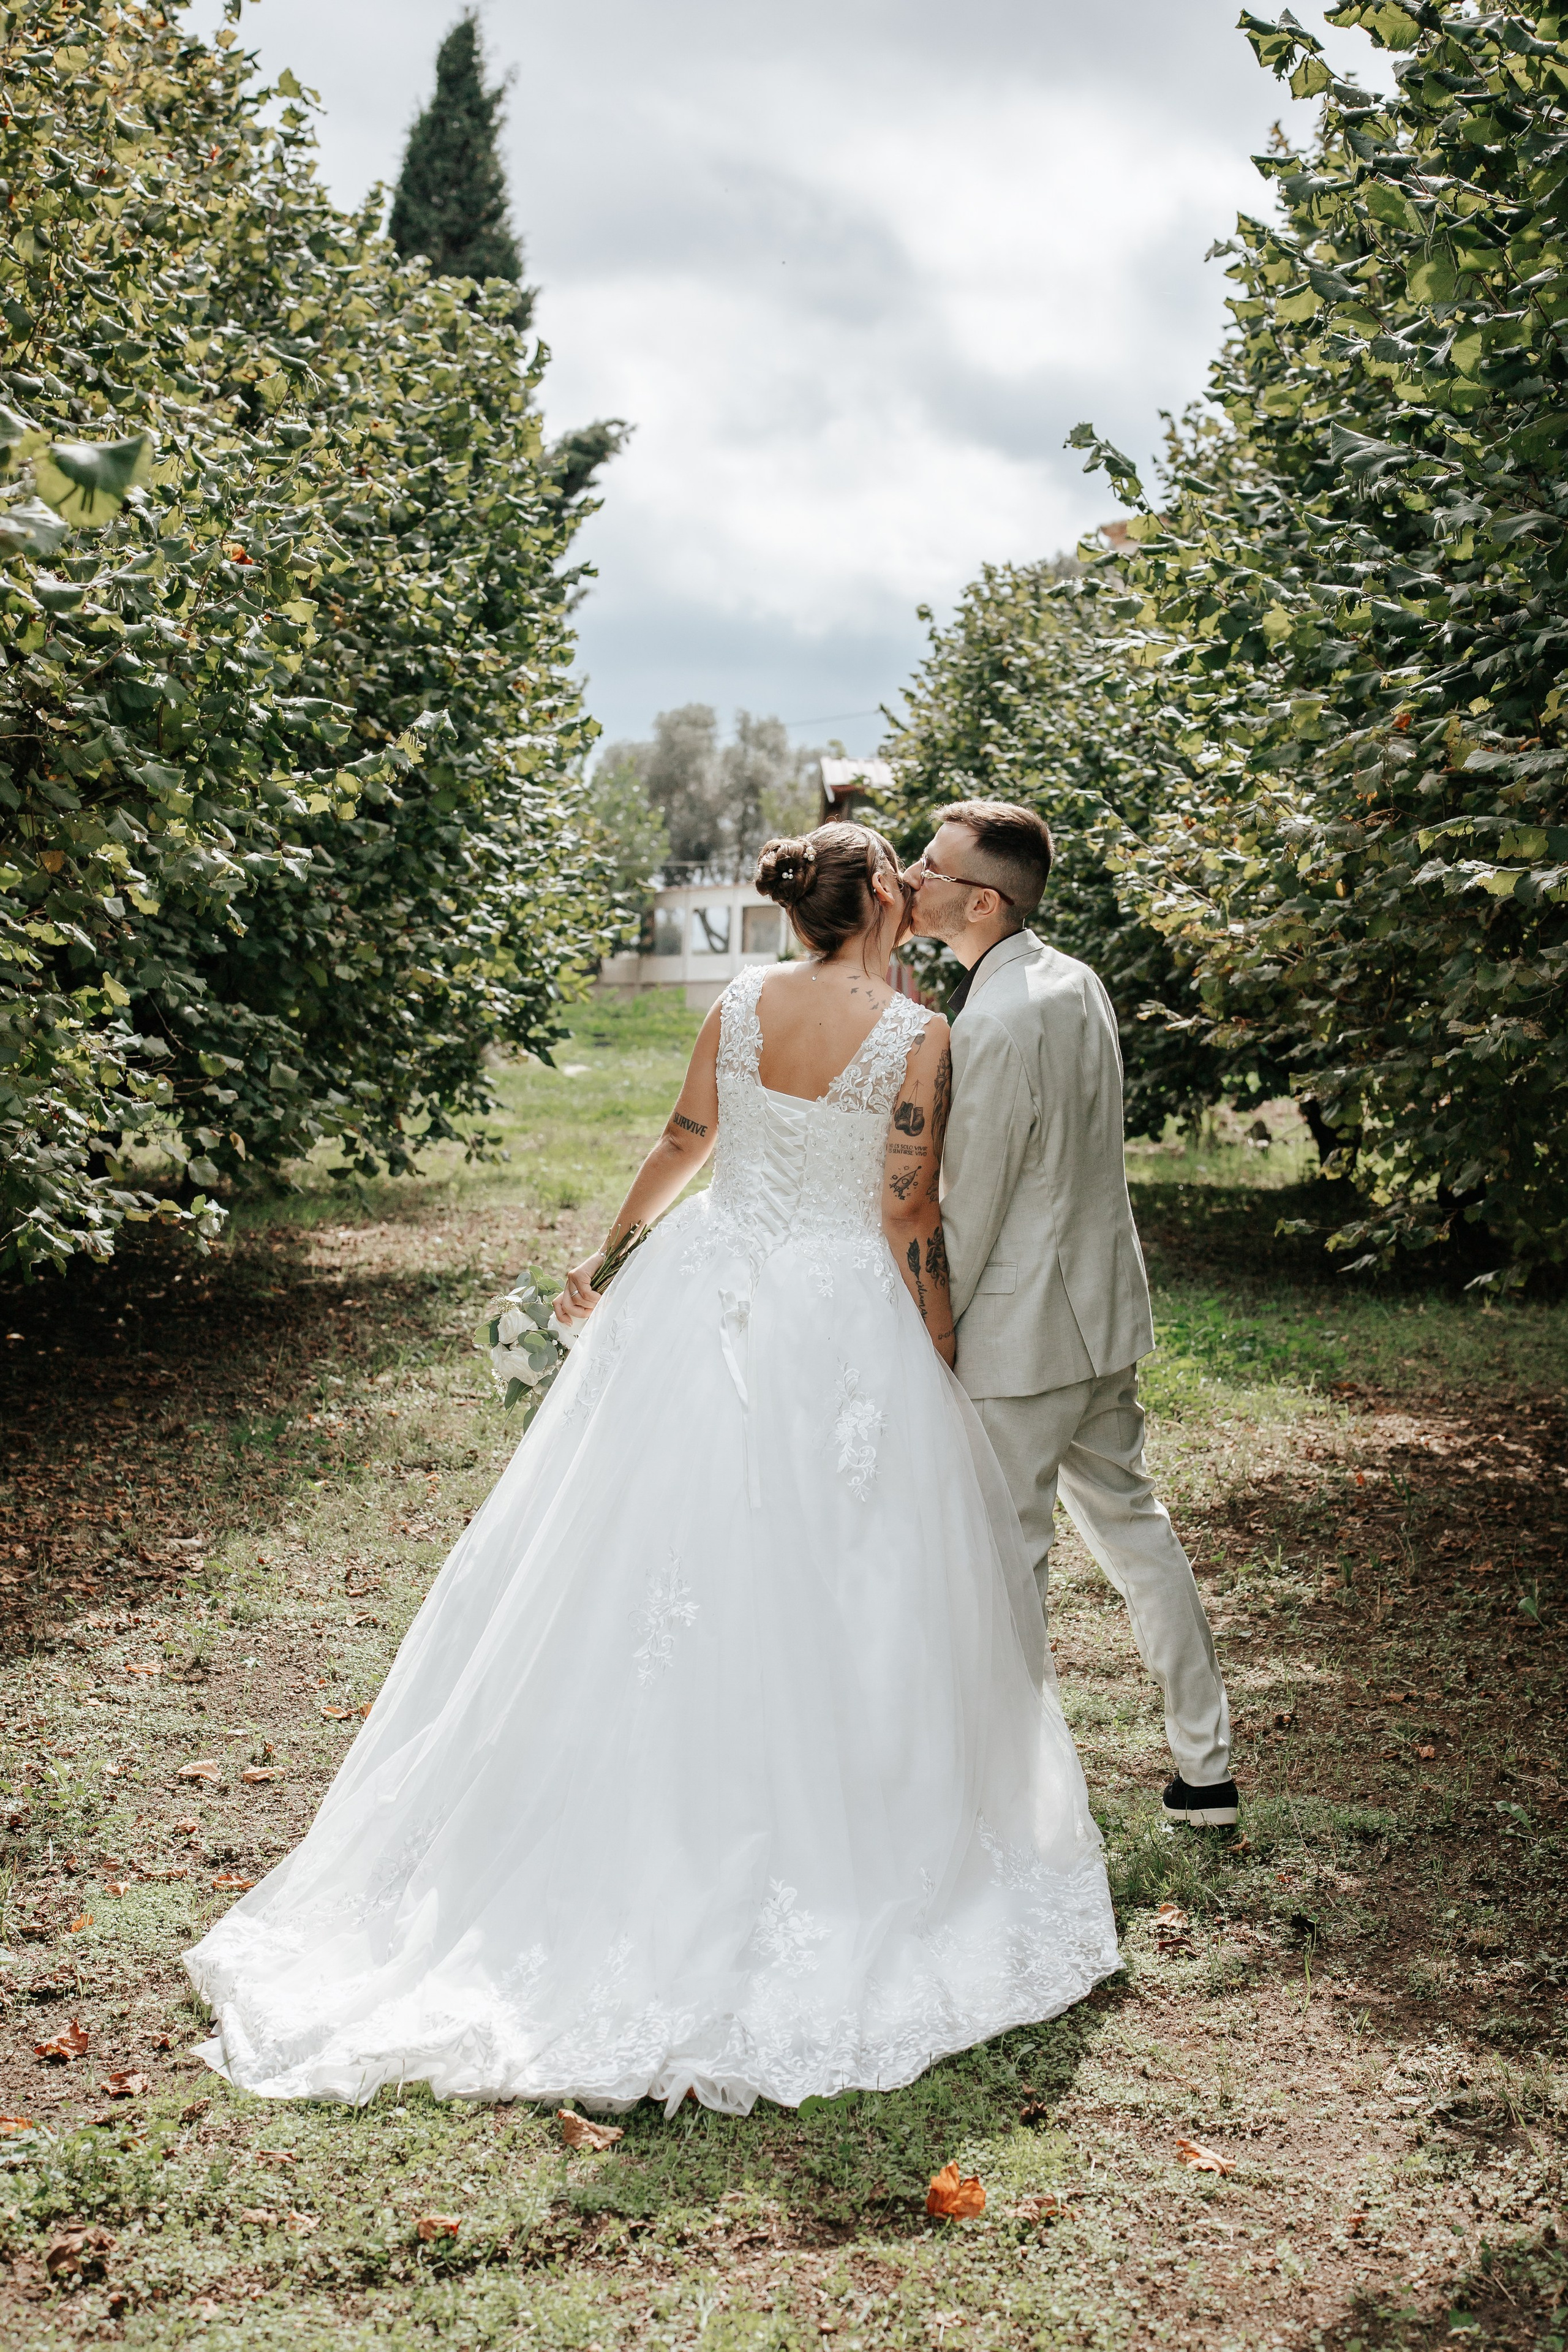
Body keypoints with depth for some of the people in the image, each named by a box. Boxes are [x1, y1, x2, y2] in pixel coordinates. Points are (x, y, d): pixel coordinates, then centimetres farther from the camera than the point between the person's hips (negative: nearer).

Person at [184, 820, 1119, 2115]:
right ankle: (833, 1855, 16)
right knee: (832, 1592, 6)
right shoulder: (918, 1033, -11)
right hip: (843, 1324, -4)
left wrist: (607, 1258, 23)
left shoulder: (740, 1001, 1)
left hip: (707, 1294, 4)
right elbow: (911, 1216, -11)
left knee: (656, 1566, 12)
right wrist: (942, 1362, -2)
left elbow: (681, 1144, 9)